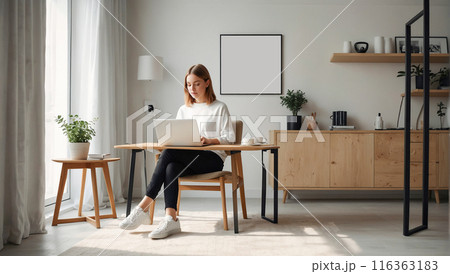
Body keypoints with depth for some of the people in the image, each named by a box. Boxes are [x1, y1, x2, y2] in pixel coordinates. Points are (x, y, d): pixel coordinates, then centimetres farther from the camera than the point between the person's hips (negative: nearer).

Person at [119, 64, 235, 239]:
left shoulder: (219, 108, 7)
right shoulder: (183, 110, 22)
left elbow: (229, 137, -1)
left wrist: (210, 141, -18)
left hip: (213, 158, -5)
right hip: (188, 158, 5)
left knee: (169, 153, -30)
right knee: (171, 168, -33)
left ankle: (144, 207, -32)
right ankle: (170, 219, -41)